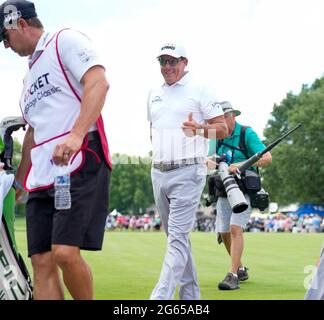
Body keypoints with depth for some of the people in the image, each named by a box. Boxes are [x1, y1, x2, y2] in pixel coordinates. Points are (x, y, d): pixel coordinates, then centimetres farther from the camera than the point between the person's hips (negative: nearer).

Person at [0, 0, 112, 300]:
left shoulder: (65, 40, 3)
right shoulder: (30, 74, 28)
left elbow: (98, 83, -14)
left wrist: (76, 135, -26)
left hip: (80, 164, -8)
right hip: (41, 175, 9)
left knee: (65, 253, -20)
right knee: (42, 263, -1)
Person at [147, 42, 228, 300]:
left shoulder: (200, 90, -2)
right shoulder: (154, 95, 17)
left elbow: (223, 128, -5)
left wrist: (200, 129, -23)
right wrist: (157, 152, 12)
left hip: (187, 172, -7)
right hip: (159, 172, 7)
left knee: (178, 237, -13)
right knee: (176, 237, 11)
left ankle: (161, 297, -21)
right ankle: (191, 295, 19)